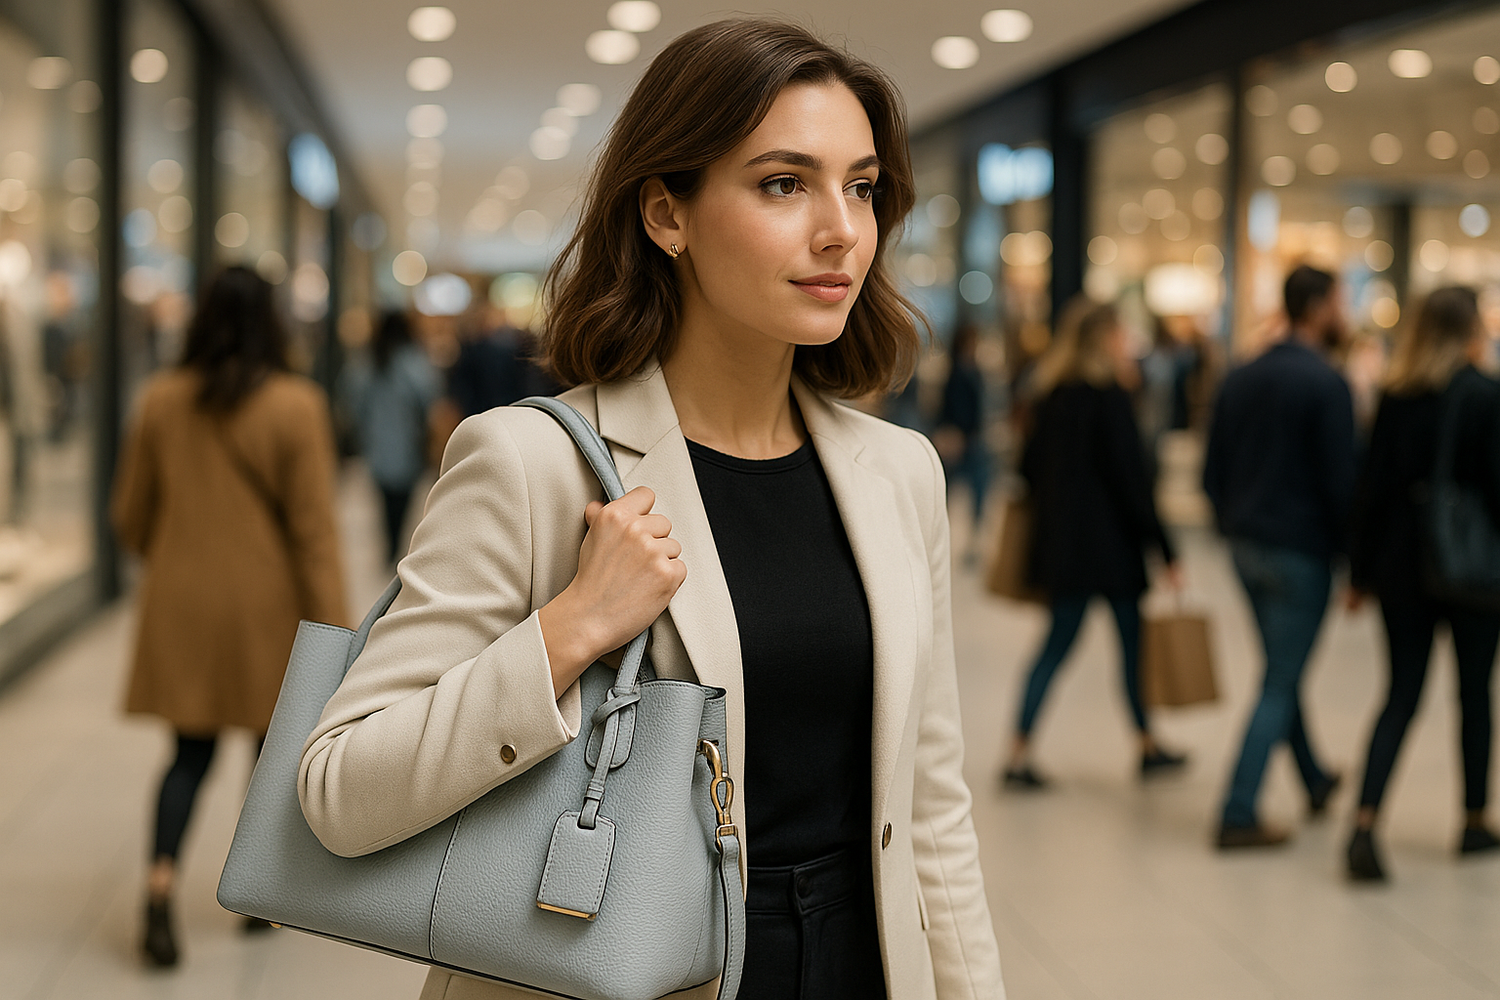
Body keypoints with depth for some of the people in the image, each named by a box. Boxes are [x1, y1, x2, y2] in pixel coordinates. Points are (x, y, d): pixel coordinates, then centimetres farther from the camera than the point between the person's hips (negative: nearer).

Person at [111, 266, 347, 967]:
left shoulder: (161, 401, -2)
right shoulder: (295, 407, -13)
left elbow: (130, 515, 7)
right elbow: (314, 530, -14)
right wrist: (332, 633, -10)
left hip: (182, 604, 3)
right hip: (268, 607, -2)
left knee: (191, 751, 10)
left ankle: (160, 882, -10)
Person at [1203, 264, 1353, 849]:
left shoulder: (1241, 379, 7)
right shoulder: (1326, 383, -15)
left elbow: (1212, 472, 11)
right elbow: (1341, 479, -17)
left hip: (1247, 546, 8)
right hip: (1301, 549, -8)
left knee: (1283, 672, 22)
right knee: (1279, 685, -1)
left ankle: (1316, 781, 38)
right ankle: (1237, 817, -1)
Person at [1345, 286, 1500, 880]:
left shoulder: (1395, 396, 1)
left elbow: (1371, 486, 1)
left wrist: (1361, 571, 7)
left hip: (1403, 566, 3)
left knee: (1401, 697, 6)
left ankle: (1364, 826, -8)